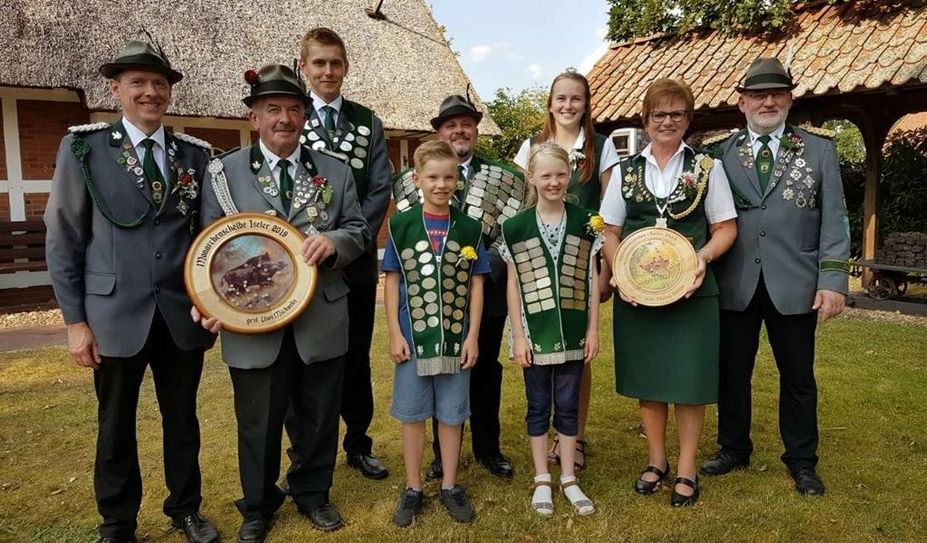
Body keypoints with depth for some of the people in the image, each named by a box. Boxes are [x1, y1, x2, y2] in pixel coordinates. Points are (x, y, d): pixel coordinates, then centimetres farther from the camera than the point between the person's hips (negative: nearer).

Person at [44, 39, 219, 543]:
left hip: (182, 313, 2)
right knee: (115, 425, 13)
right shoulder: (83, 147, -1)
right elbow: (62, 239, -1)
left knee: (182, 418, 15)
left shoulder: (195, 154, 4)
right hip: (117, 313, -2)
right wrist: (75, 319, -5)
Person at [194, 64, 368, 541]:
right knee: (257, 423, 13)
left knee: (320, 417, 15)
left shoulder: (335, 172, 6)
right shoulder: (223, 172, 1)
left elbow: (358, 231, 6)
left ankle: (313, 494, 38)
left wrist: (334, 242, -16)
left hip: (321, 321, 2)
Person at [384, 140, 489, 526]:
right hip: (413, 336, 0)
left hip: (456, 337, 1)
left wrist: (473, 335, -3)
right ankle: (412, 488, 26)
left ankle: (450, 486, 27)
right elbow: (392, 282, 0)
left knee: (451, 415, 11)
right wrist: (394, 333, -5)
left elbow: (476, 285, 2)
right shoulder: (401, 224, -1)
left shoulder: (469, 228, 2)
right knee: (412, 414, 10)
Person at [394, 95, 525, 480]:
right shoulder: (413, 179, 3)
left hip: (488, 292, 1)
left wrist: (483, 268, -12)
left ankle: (488, 449, 29)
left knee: (486, 372, 12)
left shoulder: (505, 178, 4)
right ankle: (444, 455, 26)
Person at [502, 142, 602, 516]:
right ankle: (542, 479, 25)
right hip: (535, 332, -1)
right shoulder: (515, 227, -4)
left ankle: (568, 479, 26)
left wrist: (593, 329, 0)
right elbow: (514, 285, -2)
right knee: (538, 406, 11)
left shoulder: (586, 223, 0)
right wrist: (519, 335, -5)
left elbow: (591, 280, 3)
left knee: (568, 406, 12)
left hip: (573, 332, 1)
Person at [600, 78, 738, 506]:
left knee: (689, 379, 3)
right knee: (647, 377, 11)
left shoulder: (707, 167, 3)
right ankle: (656, 459, 29)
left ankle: (686, 469, 20)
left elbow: (725, 227, 3)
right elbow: (610, 232, 6)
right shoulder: (625, 171, 7)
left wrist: (704, 255, -16)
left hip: (690, 290, -2)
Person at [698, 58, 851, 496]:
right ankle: (733, 449, 32)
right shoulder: (720, 154, 5)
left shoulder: (819, 150, 5)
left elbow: (833, 220, 1)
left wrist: (833, 280, -6)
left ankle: (802, 461, 30)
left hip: (795, 286, 0)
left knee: (798, 378, 12)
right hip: (735, 286, 1)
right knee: (732, 373, 12)